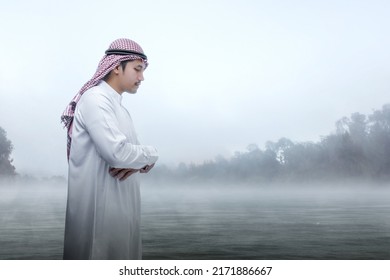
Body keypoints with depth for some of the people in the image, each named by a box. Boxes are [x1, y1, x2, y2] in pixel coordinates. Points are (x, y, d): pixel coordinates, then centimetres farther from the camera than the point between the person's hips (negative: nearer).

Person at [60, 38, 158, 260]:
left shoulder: (118, 106, 16)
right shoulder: (95, 98, -13)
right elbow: (117, 153, -25)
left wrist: (135, 163, -10)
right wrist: (151, 154, -8)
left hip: (120, 206, 9)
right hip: (99, 208, -9)